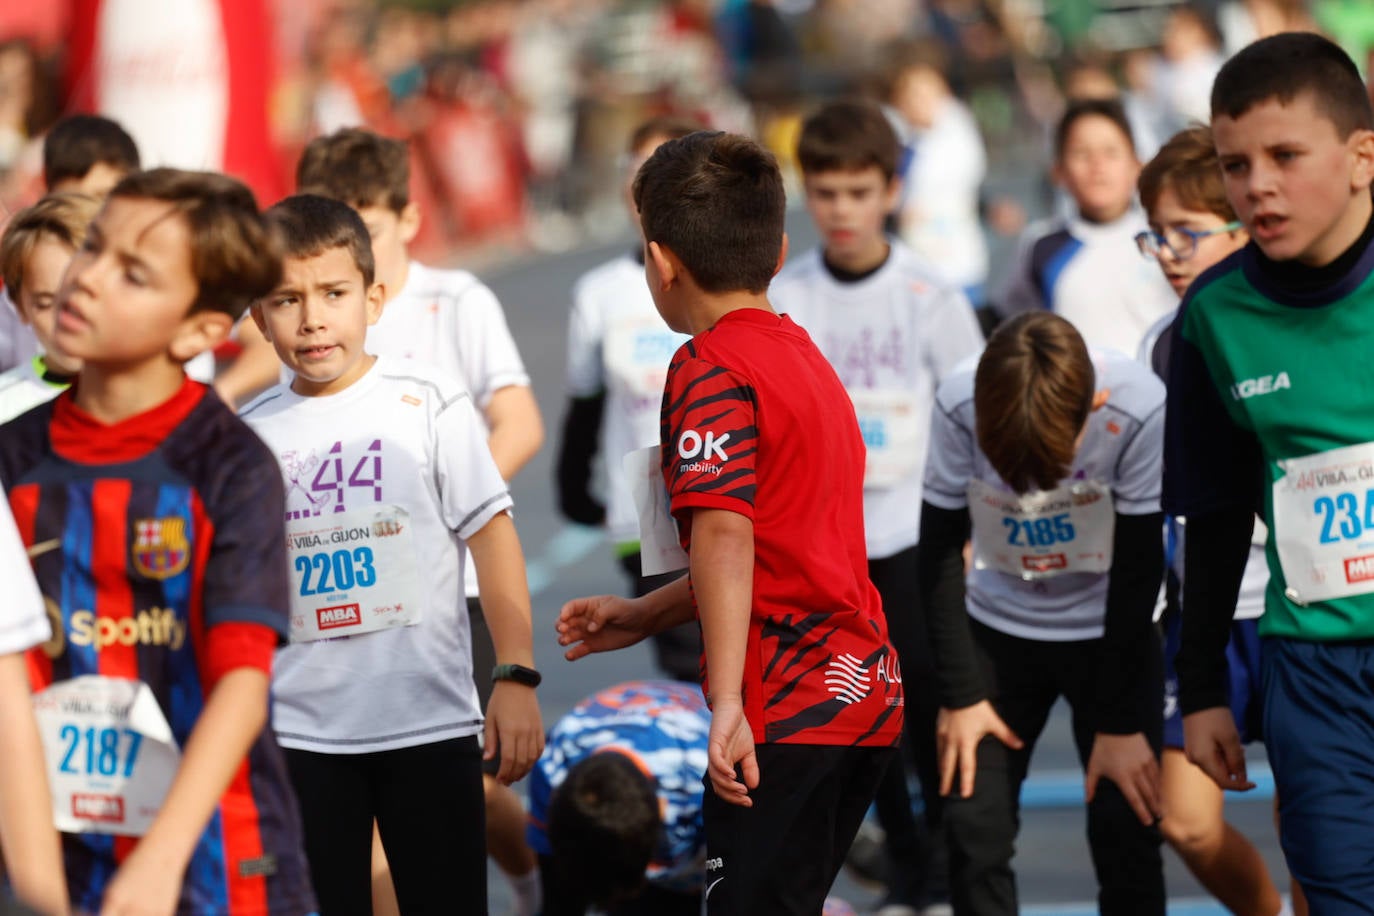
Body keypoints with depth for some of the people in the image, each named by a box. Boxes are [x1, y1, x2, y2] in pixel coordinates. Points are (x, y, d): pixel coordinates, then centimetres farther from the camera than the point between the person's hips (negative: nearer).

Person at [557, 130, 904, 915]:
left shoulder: (711, 367, -9)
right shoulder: (806, 357, 18)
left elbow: (725, 533, -21)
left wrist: (727, 702, -27)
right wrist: (644, 616, 26)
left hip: (786, 709, -9)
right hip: (869, 698, 9)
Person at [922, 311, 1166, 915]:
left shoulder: (1139, 408, -27)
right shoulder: (957, 407, -24)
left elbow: (1138, 570, -16)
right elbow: (940, 550, -9)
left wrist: (1120, 723, -13)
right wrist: (960, 694, -11)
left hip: (1112, 631, -1)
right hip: (999, 629, 1)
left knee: (1126, 831, -7)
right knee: (973, 826, -5)